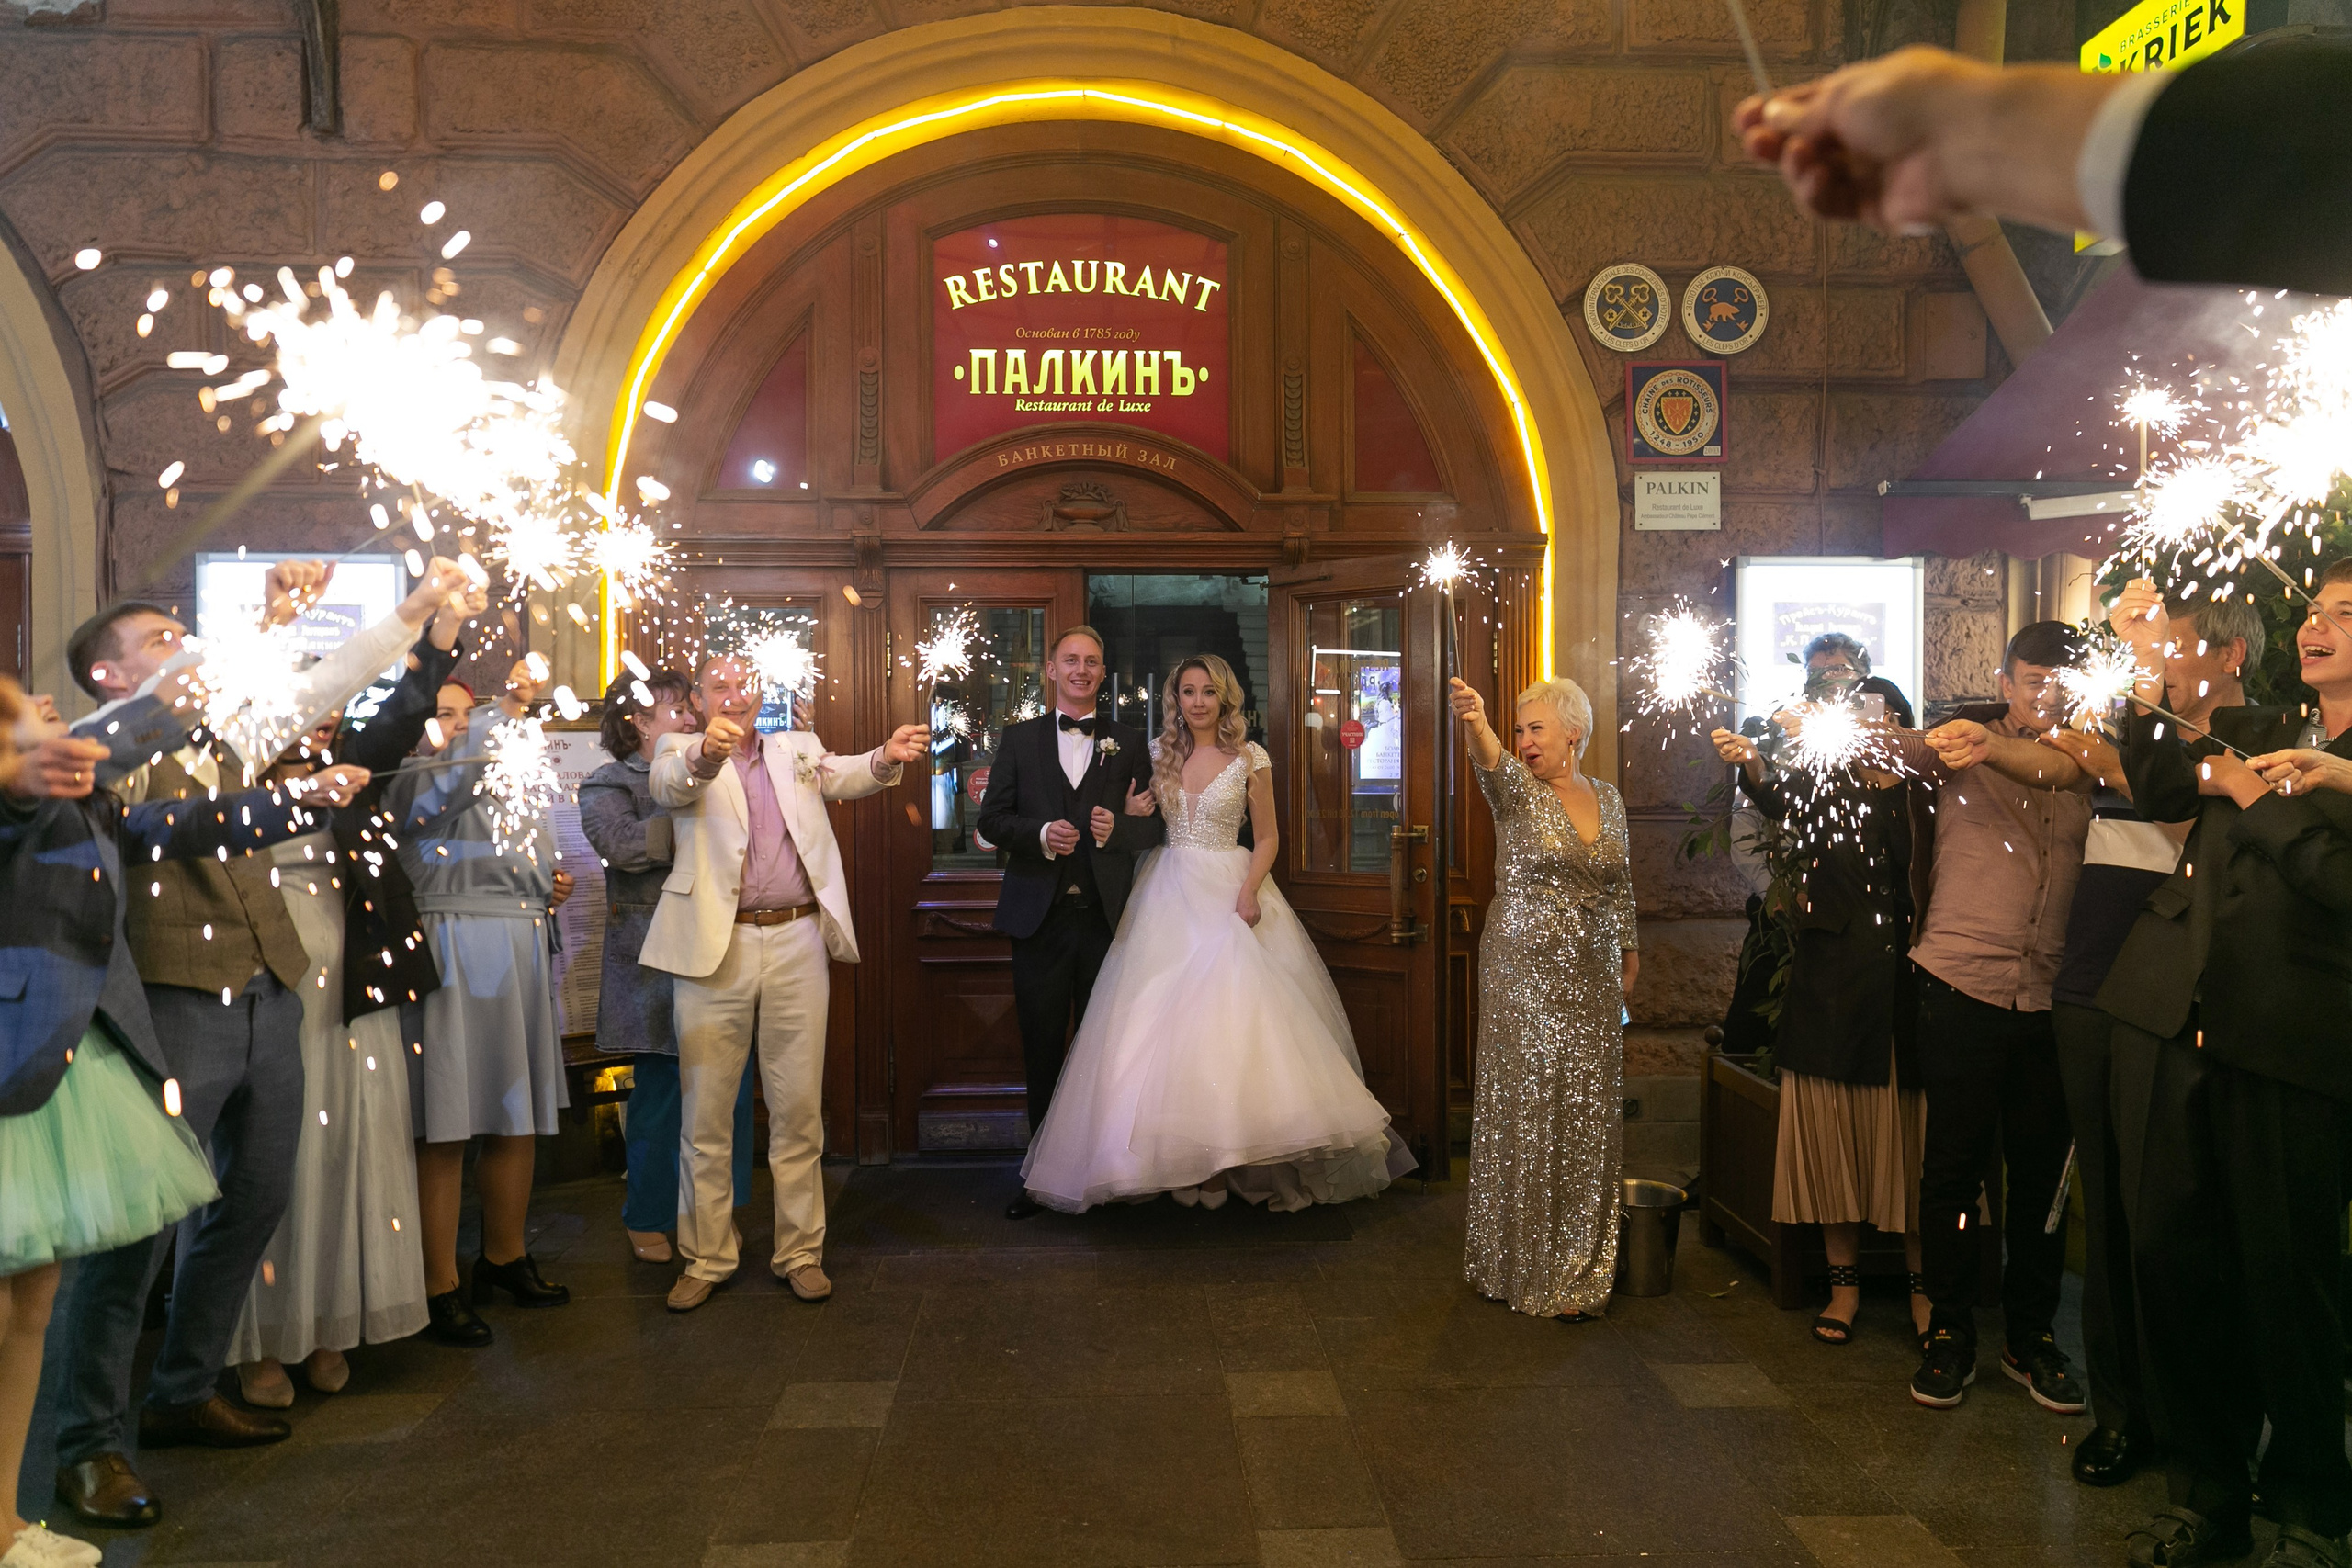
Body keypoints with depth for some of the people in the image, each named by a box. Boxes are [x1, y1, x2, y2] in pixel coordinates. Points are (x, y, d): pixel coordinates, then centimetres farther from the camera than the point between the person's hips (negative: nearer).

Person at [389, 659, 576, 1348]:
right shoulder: (410, 785, -3)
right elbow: (453, 776, -26)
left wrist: (551, 891, 11)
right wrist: (513, 704, -33)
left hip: (520, 955, 8)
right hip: (453, 955, -7)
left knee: (519, 1118, 11)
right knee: (447, 1128, -5)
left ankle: (504, 1257, 27)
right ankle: (439, 1286, 3)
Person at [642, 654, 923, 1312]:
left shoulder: (797, 748, 14)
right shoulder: (683, 753, 6)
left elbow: (845, 776, -3)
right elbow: (669, 784, -17)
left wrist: (889, 755, -26)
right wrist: (707, 751, -40)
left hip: (796, 943, 2)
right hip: (714, 949, -1)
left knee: (799, 1109, 8)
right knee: (705, 1112, 7)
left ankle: (799, 1251, 20)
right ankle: (708, 1257, 21)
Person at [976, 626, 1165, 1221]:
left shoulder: (1128, 743, 9)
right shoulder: (1018, 738, 8)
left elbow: (1155, 827, 5)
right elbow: (991, 818, 3)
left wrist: (1117, 827, -15)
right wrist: (1041, 834, -15)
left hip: (1106, 915, 0)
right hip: (1040, 917, 0)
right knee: (1041, 1048, 7)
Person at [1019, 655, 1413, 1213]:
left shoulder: (1250, 758, 0)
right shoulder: (1158, 754, 8)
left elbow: (1267, 838, 2)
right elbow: (1138, 825, 17)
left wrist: (1248, 892, -13)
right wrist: (1132, 813, -6)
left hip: (1229, 891, -3)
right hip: (1167, 893, 3)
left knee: (1235, 1014, -14)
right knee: (1163, 1017, -4)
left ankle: (1239, 1157, -4)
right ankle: (1182, 1157, 4)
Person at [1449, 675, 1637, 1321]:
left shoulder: (1607, 798, 9)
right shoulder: (1519, 790, -6)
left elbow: (1618, 887, 17)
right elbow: (1494, 764, -30)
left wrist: (1629, 953, 17)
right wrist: (1475, 723, -51)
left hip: (1592, 978, 5)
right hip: (1524, 973, -4)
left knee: (1588, 1119, 9)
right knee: (1525, 1115, 1)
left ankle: (1580, 1267, 23)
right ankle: (1526, 1268, 15)